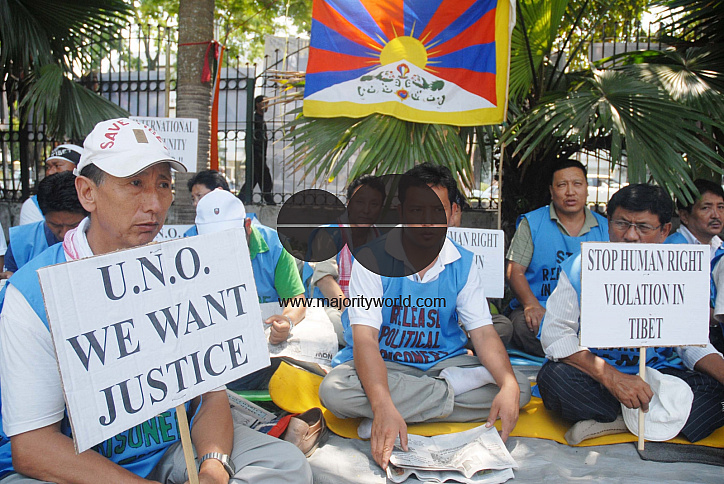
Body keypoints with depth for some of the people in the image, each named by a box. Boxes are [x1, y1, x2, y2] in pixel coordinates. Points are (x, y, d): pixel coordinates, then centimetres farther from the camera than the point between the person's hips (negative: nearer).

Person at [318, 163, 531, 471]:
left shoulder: (462, 264, -1)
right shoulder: (373, 258, -13)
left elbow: (483, 333, -6)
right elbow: (365, 336, -23)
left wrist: (508, 384, -28)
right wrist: (383, 405, -40)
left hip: (444, 362, 3)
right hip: (384, 364, -3)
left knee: (518, 390, -17)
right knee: (334, 390, -33)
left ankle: (393, 417, -21)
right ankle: (453, 388, -19)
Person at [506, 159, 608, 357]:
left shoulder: (605, 228, 14)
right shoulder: (532, 223, 8)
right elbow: (514, 270, 0)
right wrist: (532, 305, -20)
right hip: (540, 311, -1)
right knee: (524, 324, -37)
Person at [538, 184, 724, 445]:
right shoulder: (579, 268, -5)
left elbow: (693, 345, 5)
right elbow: (555, 334, -14)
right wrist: (611, 376, -26)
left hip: (659, 372, 2)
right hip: (597, 376, -2)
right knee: (553, 376, -32)